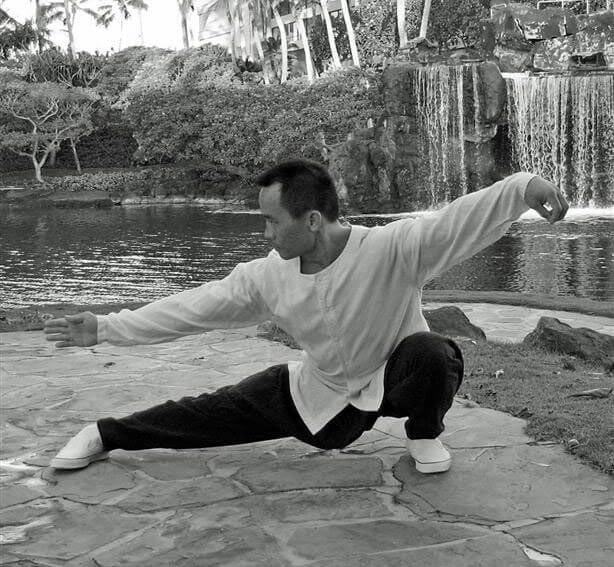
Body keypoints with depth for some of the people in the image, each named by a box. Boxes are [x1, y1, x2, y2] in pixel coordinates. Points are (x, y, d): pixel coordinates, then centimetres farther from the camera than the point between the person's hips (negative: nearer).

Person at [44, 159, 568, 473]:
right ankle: (105, 435, 25)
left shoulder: (392, 249, -31)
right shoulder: (266, 277, -15)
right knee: (222, 410, 3)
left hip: (391, 381, -4)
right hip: (320, 400, 4)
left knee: (433, 355, -35)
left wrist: (523, 187, -62)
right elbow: (194, 307, -7)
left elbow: (459, 220, -42)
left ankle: (424, 433, 0)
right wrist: (105, 328, -5)